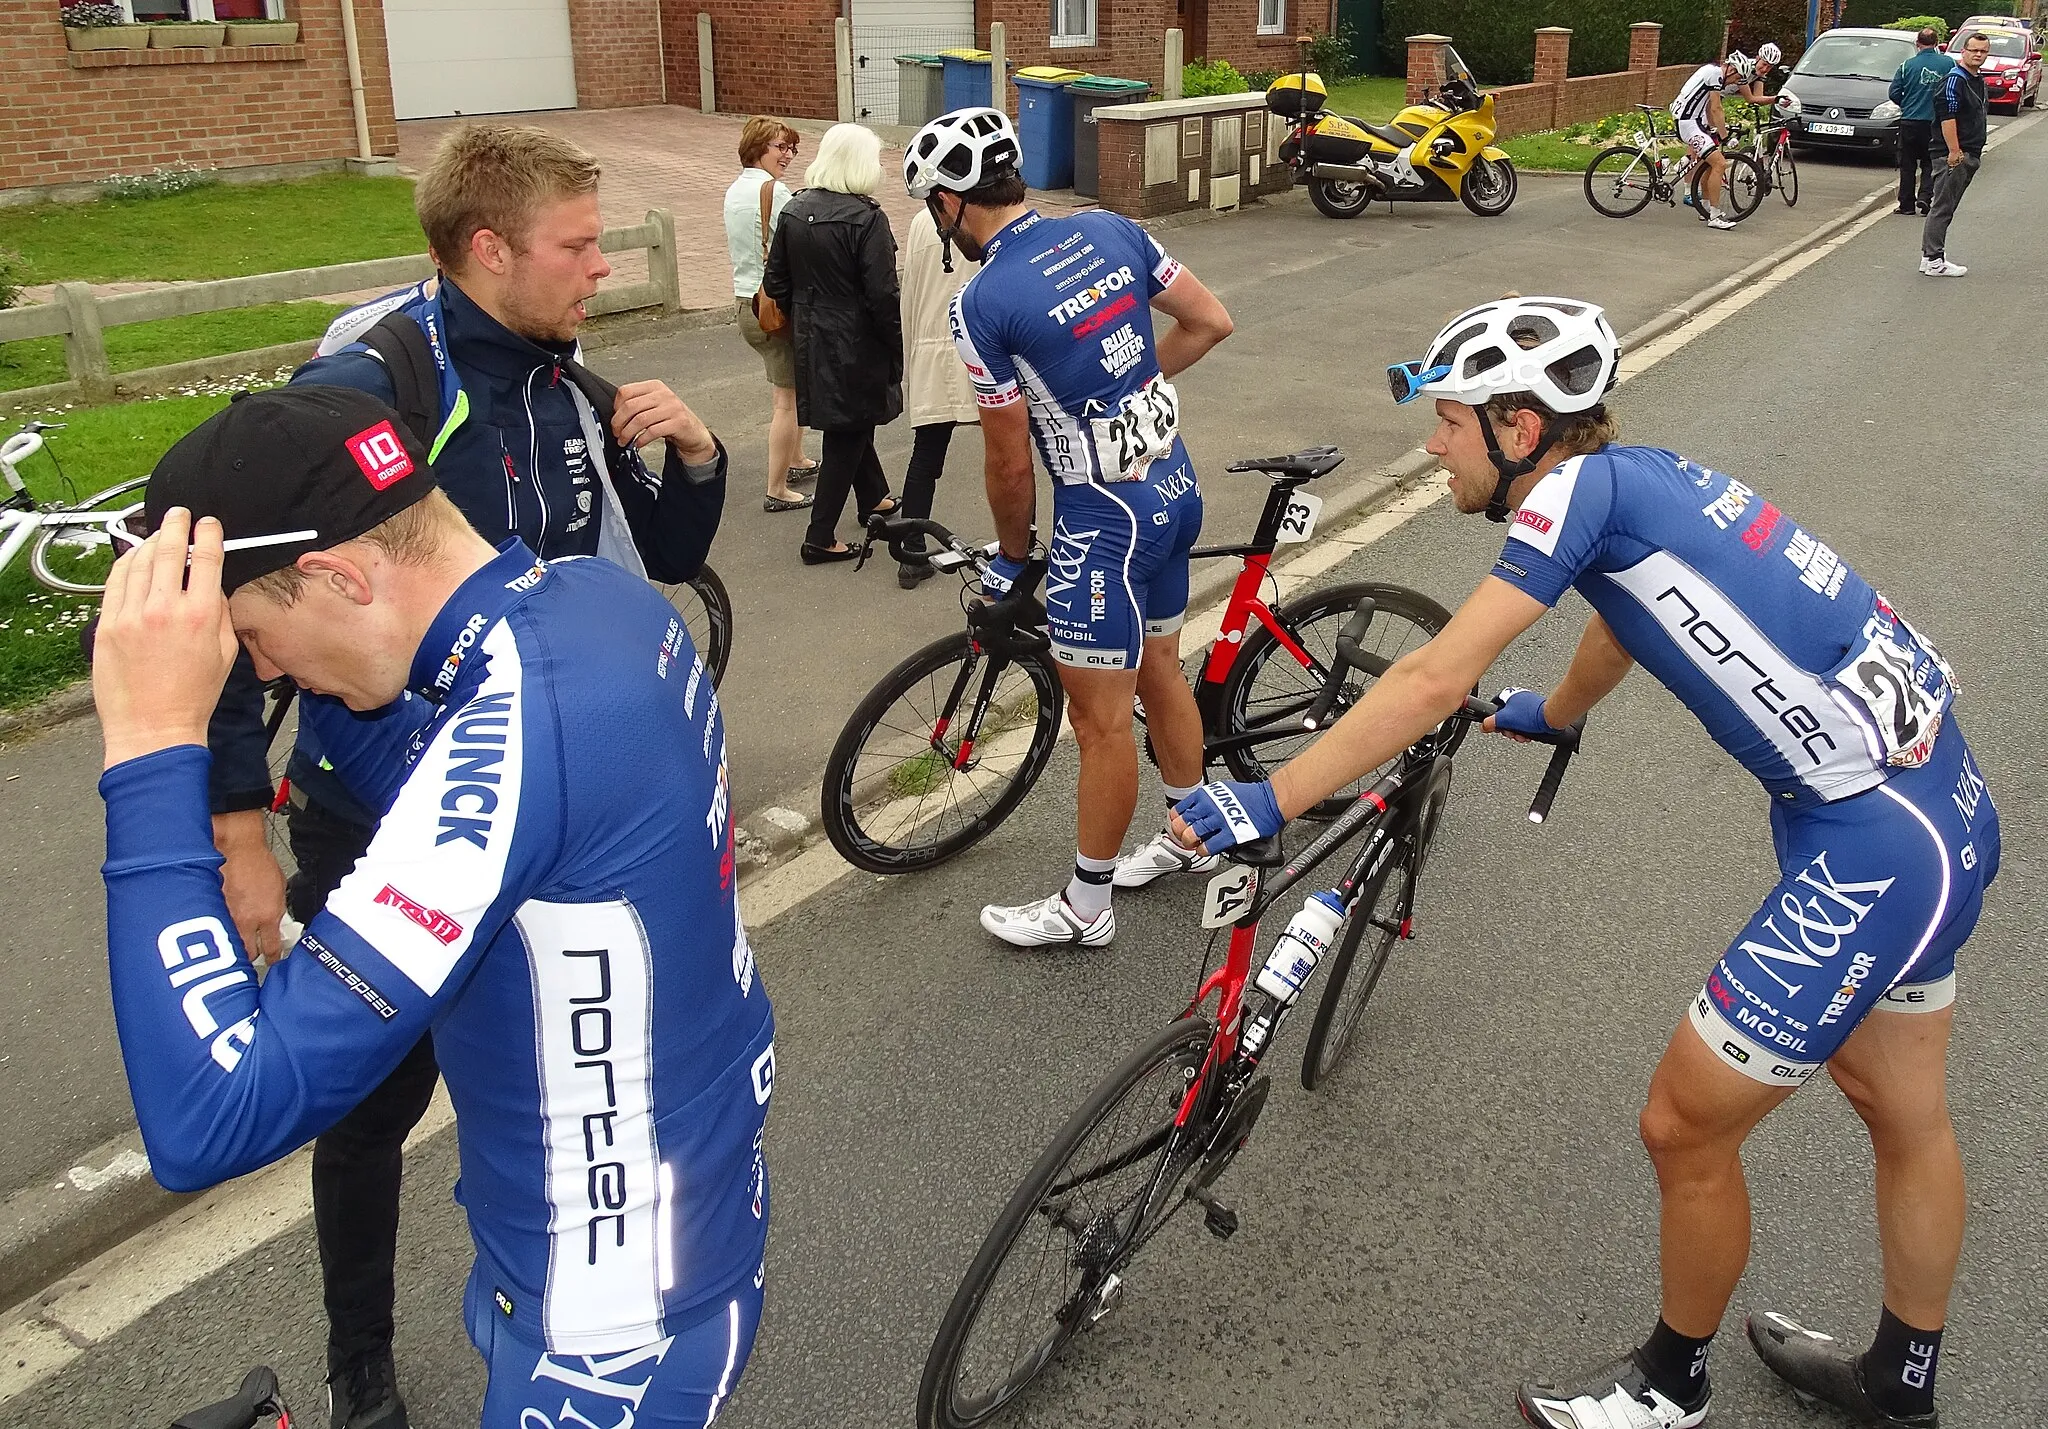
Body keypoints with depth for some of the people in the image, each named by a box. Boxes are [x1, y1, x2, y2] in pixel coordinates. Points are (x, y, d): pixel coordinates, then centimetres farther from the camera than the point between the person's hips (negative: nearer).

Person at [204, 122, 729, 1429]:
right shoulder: (363, 389, -20)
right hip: (383, 839, -5)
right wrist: (240, 832, -19)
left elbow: (666, 561, 11)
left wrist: (693, 455, -10)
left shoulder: (568, 393, 1)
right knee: (375, 1104, 12)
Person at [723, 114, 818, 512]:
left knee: (788, 388, 24)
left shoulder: (733, 191, 10)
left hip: (746, 303, 9)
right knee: (787, 399, -1)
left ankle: (796, 461, 37)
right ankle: (777, 491, 4)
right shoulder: (773, 191, -17)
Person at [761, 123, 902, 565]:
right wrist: (895, 351, -8)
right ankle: (820, 537, 7)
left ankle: (874, 499, 44)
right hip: (855, 343, -7)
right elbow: (882, 295, -20)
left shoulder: (793, 211, 0)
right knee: (847, 432, 4)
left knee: (851, 422, 25)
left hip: (811, 340, 7)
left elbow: (775, 283, 6)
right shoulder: (867, 218, -19)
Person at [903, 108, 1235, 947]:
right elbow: (1211, 322, 6)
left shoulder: (982, 303, -17)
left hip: (1104, 517, -8)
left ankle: (1084, 906, 18)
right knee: (1159, 673, 24)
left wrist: (1012, 554, 6)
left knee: (1100, 718, 4)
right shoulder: (1111, 231, 1)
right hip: (1176, 487, 8)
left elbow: (1010, 461, -11)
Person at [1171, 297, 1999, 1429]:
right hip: (1943, 804, 10)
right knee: (1903, 1113, 24)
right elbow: (1620, 626, 31)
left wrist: (1265, 803, -18)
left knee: (1684, 1125, 4)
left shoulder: (1582, 485, -16)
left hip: (1873, 845, -10)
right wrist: (1549, 714, 50)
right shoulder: (1635, 477, 10)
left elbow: (1434, 679, -22)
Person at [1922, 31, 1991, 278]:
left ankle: (1931, 255, 17)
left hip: (1969, 155, 10)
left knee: (1945, 207, 12)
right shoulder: (1954, 80, -13)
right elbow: (1947, 118, -20)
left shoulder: (1978, 80, 18)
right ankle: (1934, 261, -8)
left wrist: (1974, 154, 22)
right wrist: (1954, 152, -24)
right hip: (1953, 155, -10)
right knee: (1943, 207, -8)